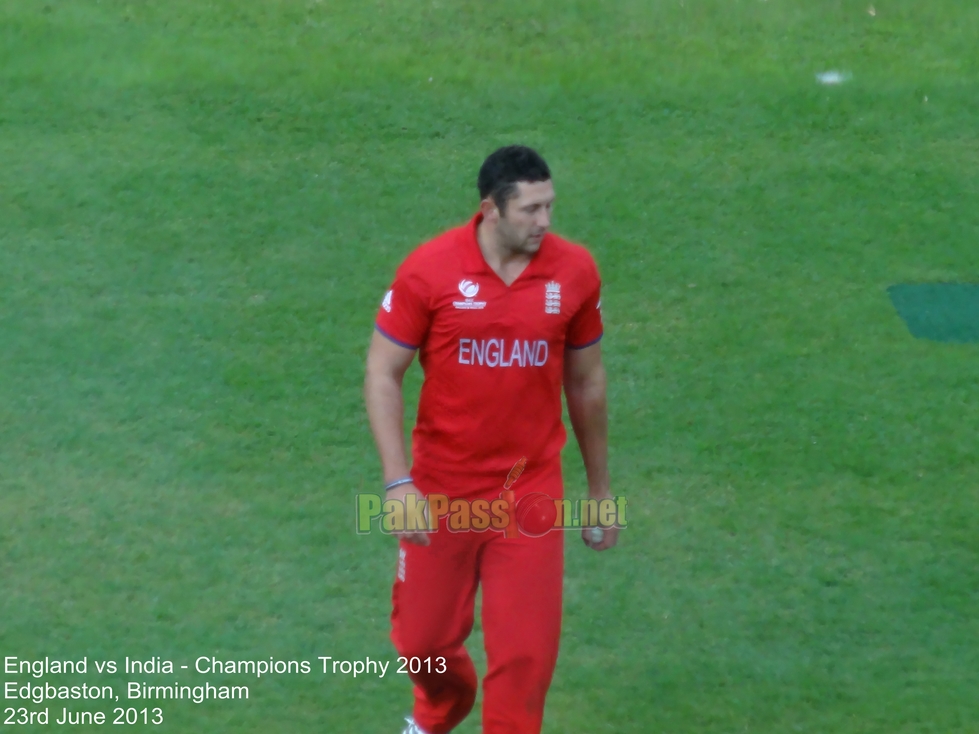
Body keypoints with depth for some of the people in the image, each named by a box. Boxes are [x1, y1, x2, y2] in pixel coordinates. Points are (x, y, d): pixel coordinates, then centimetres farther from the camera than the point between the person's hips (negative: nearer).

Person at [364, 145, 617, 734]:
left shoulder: (574, 271, -7)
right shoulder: (431, 270, -13)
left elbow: (586, 382, 7)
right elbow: (383, 375, -6)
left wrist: (601, 489, 13)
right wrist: (398, 483, -15)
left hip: (531, 494, 1)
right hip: (440, 492, -1)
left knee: (526, 654, -3)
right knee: (423, 640, 13)